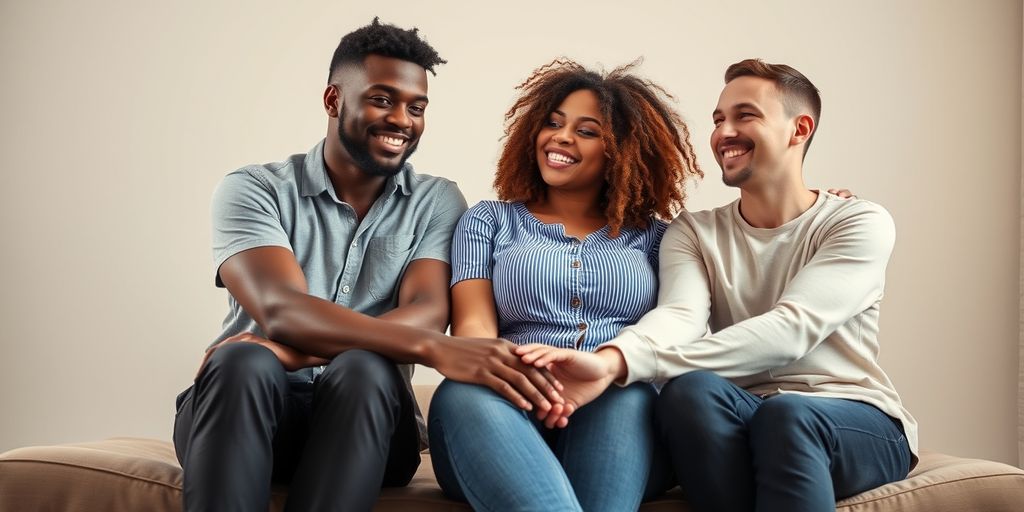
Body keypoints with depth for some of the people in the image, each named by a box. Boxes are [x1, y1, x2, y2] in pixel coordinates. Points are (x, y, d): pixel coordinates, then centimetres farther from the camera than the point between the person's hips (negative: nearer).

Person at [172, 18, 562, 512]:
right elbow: (281, 312, -19)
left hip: (365, 423, 1)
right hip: (244, 410, -1)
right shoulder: (251, 190, -1)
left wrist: (294, 354, -27)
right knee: (243, 365, -35)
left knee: (363, 370, -33)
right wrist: (432, 350, -35)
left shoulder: (436, 202, 7)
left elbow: (426, 313, -11)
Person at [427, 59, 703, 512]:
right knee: (462, 393, -35)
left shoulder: (653, 236, 20)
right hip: (513, 418, 0)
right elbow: (474, 328, 3)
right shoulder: (489, 220, 19)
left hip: (617, 423, 1)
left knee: (628, 395, -35)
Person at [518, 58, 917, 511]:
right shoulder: (693, 232, 7)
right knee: (691, 390, -31)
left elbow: (789, 330, -21)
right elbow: (680, 315, -16)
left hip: (857, 426, -2)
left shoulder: (860, 223, -4)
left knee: (787, 413, -36)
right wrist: (612, 359, -42)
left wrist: (635, 361, -33)